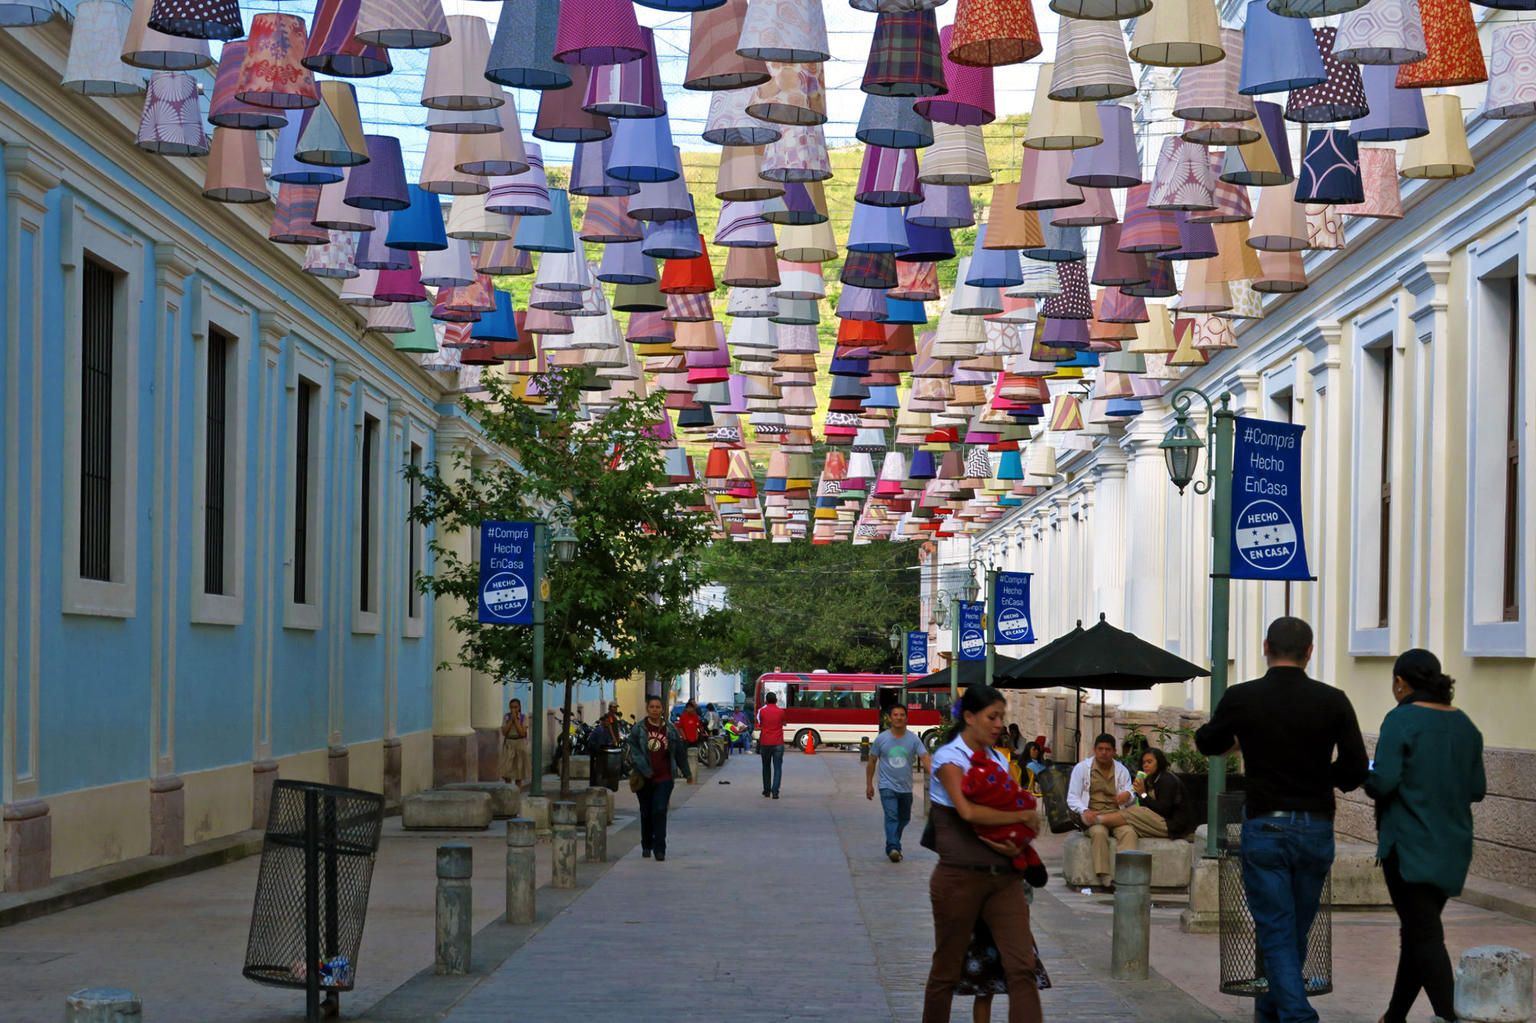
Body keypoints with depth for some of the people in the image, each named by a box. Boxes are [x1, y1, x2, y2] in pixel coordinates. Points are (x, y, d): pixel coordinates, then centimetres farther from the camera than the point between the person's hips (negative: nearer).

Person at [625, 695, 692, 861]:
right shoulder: (638, 730, 1)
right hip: (644, 778, 1)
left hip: (664, 778, -1)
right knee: (646, 813, 11)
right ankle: (646, 846, 29)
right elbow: (634, 751, -6)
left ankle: (659, 849, -11)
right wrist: (644, 770, -19)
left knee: (660, 811, -12)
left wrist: (687, 773, 22)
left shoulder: (670, 729, 5)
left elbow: (680, 752, 14)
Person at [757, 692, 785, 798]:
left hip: (765, 743, 1)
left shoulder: (762, 710, -1)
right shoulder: (781, 711, -1)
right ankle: (775, 791, -14)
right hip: (778, 744, -1)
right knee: (777, 768, -2)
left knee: (766, 767, 16)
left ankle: (767, 790, 21)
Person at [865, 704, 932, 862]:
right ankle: (893, 848, -28)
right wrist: (869, 784, 6)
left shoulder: (913, 740, -2)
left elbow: (924, 757, -12)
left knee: (904, 819, 14)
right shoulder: (881, 739, -2)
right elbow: (872, 761, 7)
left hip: (906, 788, 3)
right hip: (887, 786, -3)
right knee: (891, 817, -19)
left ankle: (892, 845, 34)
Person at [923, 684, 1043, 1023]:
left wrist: (1018, 845, -9)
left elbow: (1024, 822, 14)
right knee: (947, 971, 6)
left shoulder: (998, 760, 14)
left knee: (1022, 967, -8)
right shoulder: (949, 758, -5)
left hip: (1003, 878, 5)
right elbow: (968, 811, -21)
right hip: (960, 877, -5)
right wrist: (1022, 816, -10)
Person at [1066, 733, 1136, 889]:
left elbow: (1131, 796, 10)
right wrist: (1085, 811, -18)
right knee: (1099, 832, -36)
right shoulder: (1081, 768, 8)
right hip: (1091, 815, -2)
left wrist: (1127, 795, -17)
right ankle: (1105, 878, -39)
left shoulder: (1121, 770, 16)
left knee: (1128, 832, -32)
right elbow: (1072, 797, 3)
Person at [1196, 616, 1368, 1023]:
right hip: (1317, 829, 2)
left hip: (1264, 828, -2)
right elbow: (1356, 768, -5)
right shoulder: (1332, 700, -5)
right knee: (1297, 932, 19)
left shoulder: (1242, 698, -7)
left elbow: (1207, 743, 12)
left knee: (1277, 935, 1)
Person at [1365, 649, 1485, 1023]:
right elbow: (1477, 789, 9)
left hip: (1410, 845, -7)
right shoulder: (1465, 726, 7)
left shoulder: (1400, 721, -13)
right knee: (1417, 931, 17)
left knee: (1425, 936, -7)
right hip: (1452, 848, 7)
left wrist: (1366, 776, 3)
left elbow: (1383, 782, -19)